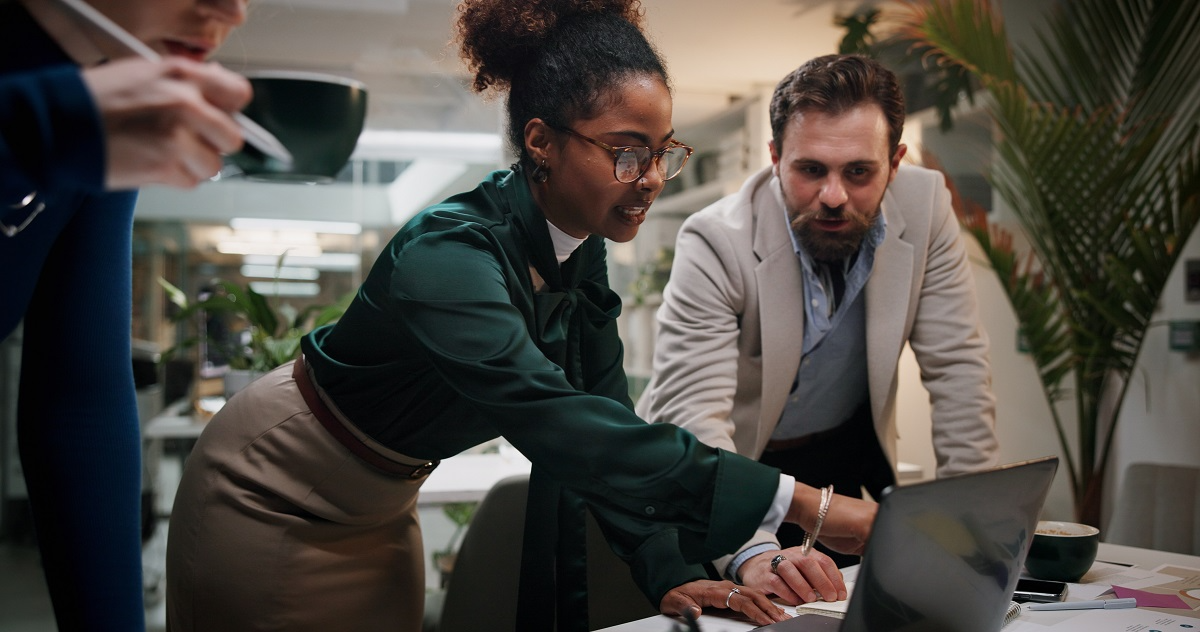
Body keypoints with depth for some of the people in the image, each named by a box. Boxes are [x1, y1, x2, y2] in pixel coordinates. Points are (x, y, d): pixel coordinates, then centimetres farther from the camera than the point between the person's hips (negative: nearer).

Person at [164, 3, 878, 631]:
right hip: (275, 499, -7)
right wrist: (810, 505, -47)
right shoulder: (449, 255, -35)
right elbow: (562, 427, -46)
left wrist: (670, 573, -21)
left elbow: (603, 429, -9)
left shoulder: (581, 254, -10)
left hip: (380, 506, 7)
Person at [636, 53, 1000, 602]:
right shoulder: (714, 243, -27)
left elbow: (956, 367, -9)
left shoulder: (923, 207, -15)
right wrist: (751, 552, -49)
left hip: (849, 455, 3)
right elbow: (690, 412, -35)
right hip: (733, 465, -3)